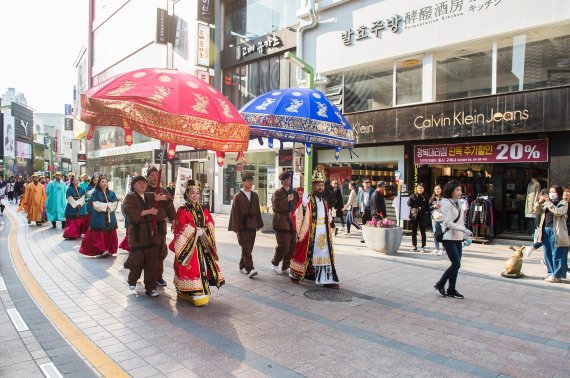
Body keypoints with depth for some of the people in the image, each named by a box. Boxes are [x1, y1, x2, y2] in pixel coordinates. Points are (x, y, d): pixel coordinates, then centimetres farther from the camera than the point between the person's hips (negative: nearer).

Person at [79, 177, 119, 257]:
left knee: (110, 235, 5)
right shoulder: (95, 193, 2)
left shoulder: (111, 193, 13)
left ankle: (109, 250, 12)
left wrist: (108, 207, -11)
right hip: (99, 217, -4)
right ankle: (101, 250, -4)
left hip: (110, 218, 4)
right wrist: (106, 206, -8)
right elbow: (95, 204, -9)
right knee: (99, 235, -7)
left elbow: (115, 203, 2)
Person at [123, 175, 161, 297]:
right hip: (137, 232, -4)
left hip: (150, 232, 4)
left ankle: (150, 288, 11)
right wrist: (149, 211, -12)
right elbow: (132, 214, -15)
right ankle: (132, 280, 25)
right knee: (138, 258, -6)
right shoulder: (130, 197, -1)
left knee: (152, 261, 2)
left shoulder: (151, 196, 14)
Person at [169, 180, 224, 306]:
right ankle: (196, 295, -1)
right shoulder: (182, 211, -4)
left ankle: (201, 292, 15)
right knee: (192, 267, -6)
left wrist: (203, 231, -8)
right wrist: (197, 231, -12)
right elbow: (183, 228, -12)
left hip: (203, 244, 5)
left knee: (204, 266, 5)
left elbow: (210, 224, 8)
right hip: (188, 245, -5)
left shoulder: (203, 210, 13)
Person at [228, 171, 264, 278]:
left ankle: (242, 266, 25)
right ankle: (250, 269, -12)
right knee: (246, 247, -10)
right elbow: (235, 213, -7)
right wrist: (236, 228, -10)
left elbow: (257, 211, 14)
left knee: (249, 248, 10)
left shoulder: (255, 195, 11)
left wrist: (259, 224, 12)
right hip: (242, 226, -5)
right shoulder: (238, 196, -5)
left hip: (252, 226, 5)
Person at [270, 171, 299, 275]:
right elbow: (276, 206, -17)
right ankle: (274, 264, 15)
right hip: (282, 223, -6)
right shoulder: (277, 193, -4)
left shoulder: (294, 193, 15)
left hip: (292, 224, 6)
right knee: (283, 246, -8)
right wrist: (287, 200, -21)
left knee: (291, 247, 6)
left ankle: (285, 267, 19)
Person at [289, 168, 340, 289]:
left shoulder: (324, 201, 10)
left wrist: (329, 232, 16)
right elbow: (296, 216, -13)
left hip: (323, 234, 6)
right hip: (310, 233, -6)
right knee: (304, 254, 7)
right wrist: (300, 232, -15)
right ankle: (295, 275, 27)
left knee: (325, 255, 5)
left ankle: (326, 280, 11)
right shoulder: (307, 199, -11)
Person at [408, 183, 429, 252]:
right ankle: (415, 246, 17)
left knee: (422, 232, 2)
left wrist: (422, 209, -13)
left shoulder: (425, 197, 3)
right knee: (414, 232, 7)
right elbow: (409, 203, -10)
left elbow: (427, 208, 4)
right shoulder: (413, 195, 3)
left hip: (422, 216, -1)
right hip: (414, 216, 1)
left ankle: (423, 247, 8)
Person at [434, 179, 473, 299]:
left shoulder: (458, 203, 13)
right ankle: (440, 284, 7)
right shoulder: (446, 204, -13)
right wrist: (464, 230, -22)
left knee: (456, 264, 8)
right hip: (449, 238, -8)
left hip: (458, 238, 8)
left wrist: (464, 234, 11)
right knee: (456, 264, -9)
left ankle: (451, 289, 18)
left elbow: (460, 220, 18)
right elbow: (448, 223, -19)